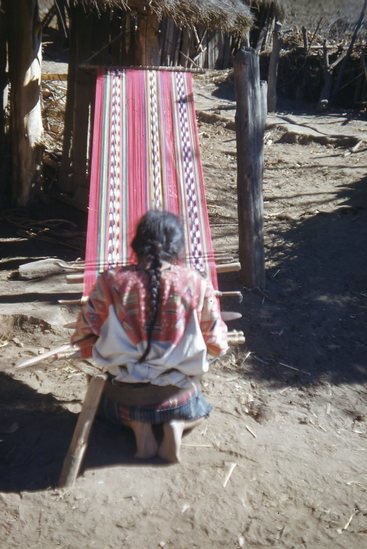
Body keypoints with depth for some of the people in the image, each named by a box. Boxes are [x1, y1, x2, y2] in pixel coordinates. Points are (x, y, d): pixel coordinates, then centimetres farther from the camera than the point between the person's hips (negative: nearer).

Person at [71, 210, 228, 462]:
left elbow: (85, 336, -4)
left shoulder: (111, 282, -13)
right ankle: (176, 424, 2)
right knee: (199, 409, 35)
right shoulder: (197, 284, -15)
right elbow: (217, 345, -4)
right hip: (176, 394, 0)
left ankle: (138, 424, 6)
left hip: (126, 393, 1)